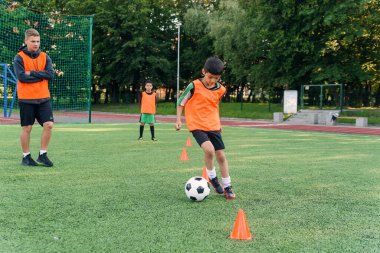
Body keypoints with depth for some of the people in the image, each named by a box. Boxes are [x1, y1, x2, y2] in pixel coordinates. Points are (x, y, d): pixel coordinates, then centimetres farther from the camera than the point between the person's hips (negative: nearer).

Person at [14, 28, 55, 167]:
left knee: (48, 125, -4)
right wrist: (41, 76, -10)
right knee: (27, 128, 4)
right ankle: (26, 157, 17)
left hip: (43, 98, 3)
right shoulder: (19, 57, -4)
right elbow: (21, 76, -16)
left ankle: (43, 154, 10)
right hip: (26, 99, -3)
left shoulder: (44, 57, 7)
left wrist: (32, 73, -15)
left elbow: (50, 74, -6)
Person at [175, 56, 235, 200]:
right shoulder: (194, 86, -13)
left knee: (221, 156, 3)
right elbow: (181, 102, -2)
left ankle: (227, 187, 17)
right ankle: (212, 177, -1)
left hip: (213, 126, 5)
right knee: (209, 150, -26)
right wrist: (178, 120, -7)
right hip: (197, 126, -5)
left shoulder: (220, 90, 2)